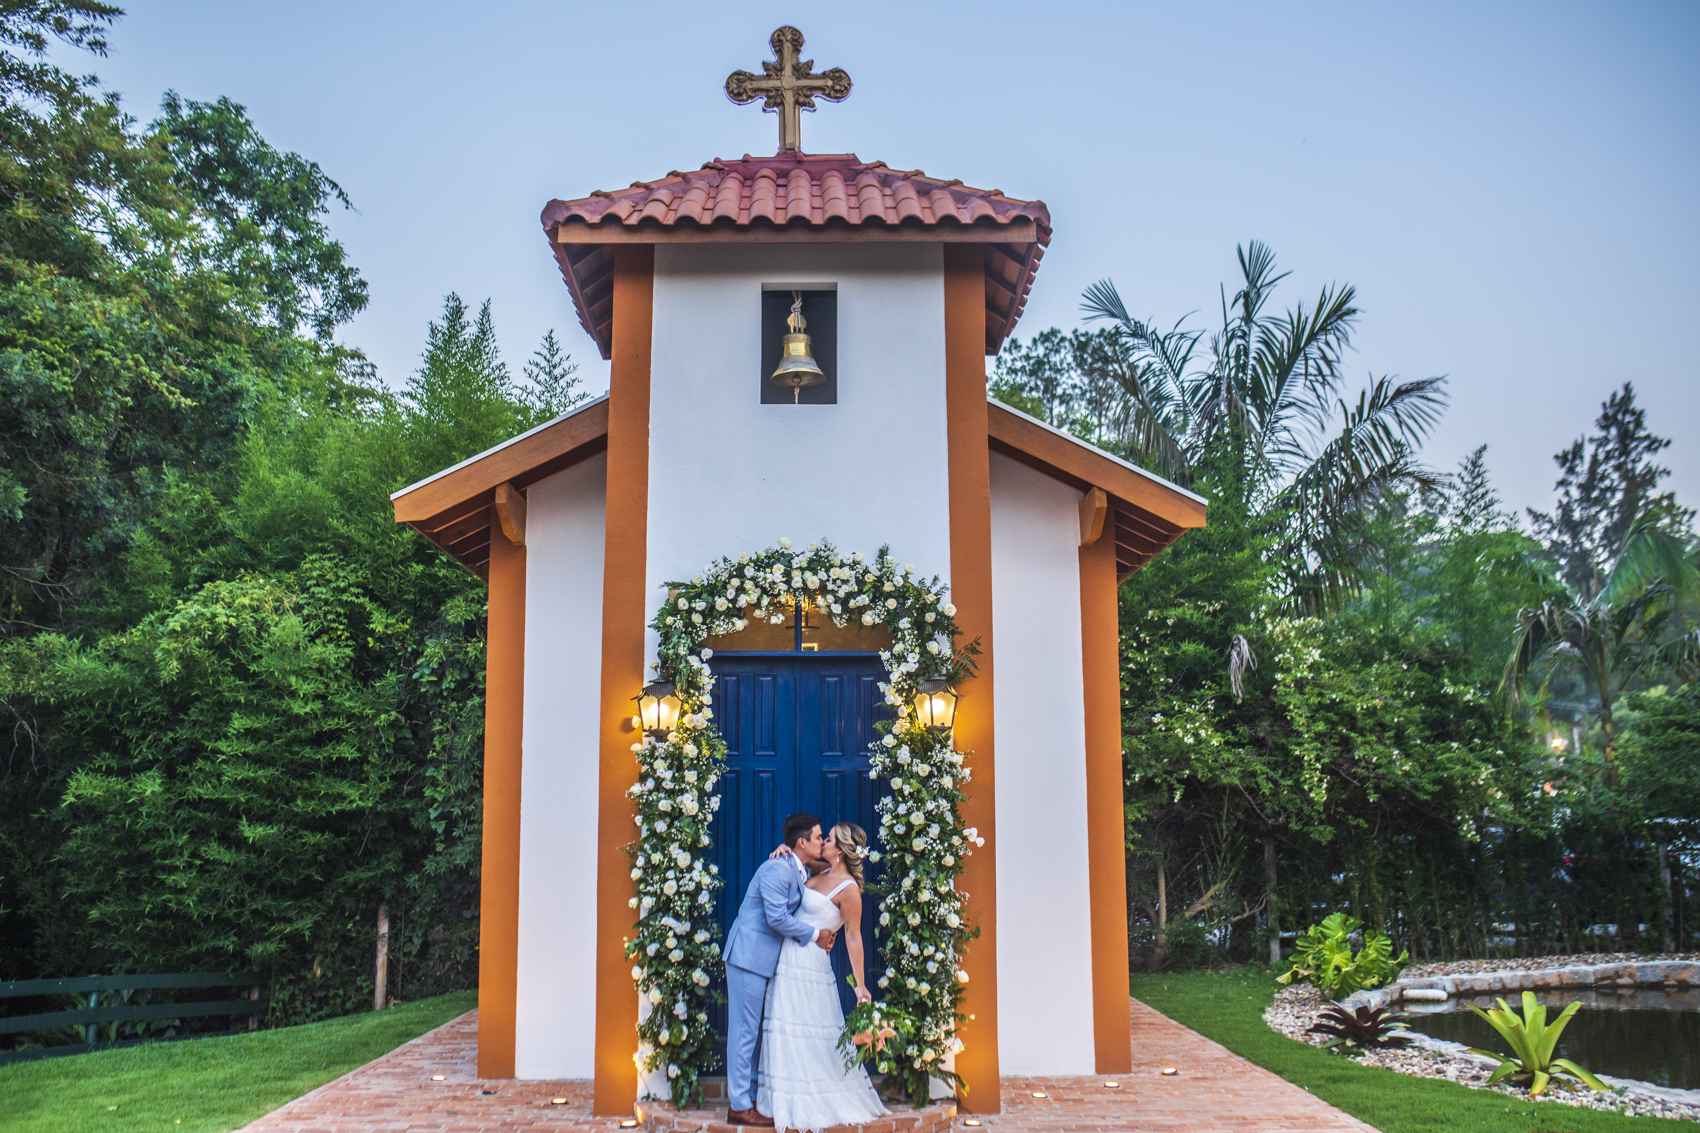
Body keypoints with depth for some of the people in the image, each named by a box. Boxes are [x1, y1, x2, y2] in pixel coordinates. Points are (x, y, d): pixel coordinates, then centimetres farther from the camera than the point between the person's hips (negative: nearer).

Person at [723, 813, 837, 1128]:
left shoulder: (801, 873, 13)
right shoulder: (777, 869, -17)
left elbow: (793, 915, 21)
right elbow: (777, 918, -23)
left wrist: (826, 934, 4)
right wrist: (814, 934, -11)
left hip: (765, 958, 10)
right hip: (749, 955, -10)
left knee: (753, 1030, 13)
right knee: (745, 1029, -5)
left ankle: (745, 1097, 20)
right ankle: (739, 1107, 0)